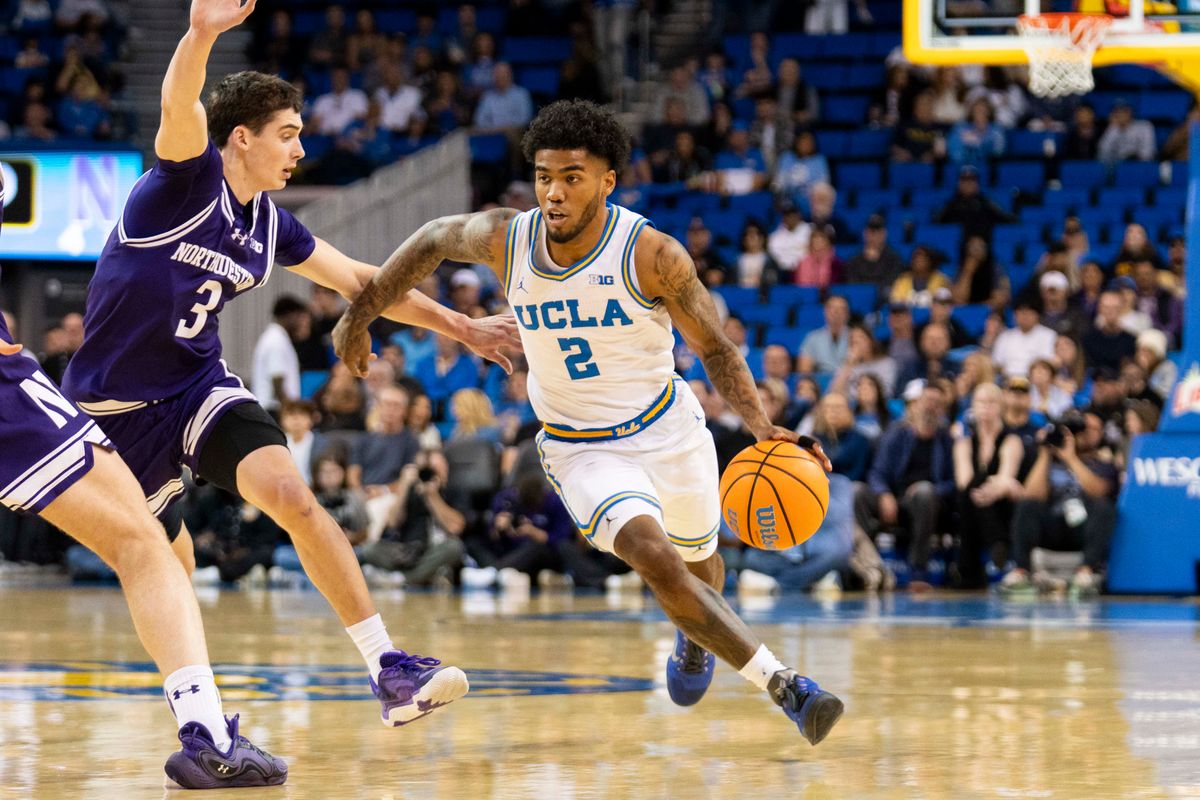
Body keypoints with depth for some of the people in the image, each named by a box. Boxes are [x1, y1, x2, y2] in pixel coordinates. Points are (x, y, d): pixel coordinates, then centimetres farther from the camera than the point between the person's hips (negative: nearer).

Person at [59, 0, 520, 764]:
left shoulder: (271, 223, 5)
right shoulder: (190, 174, -14)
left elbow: (360, 280, 17)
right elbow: (179, 106, -36)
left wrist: (461, 326, 16)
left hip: (200, 383, 4)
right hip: (117, 402, -4)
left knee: (293, 496, -19)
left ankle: (390, 671, -21)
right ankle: (198, 723, 25)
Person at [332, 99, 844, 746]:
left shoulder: (652, 255, -22)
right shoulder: (506, 240, -16)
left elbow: (713, 348, -12)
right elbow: (432, 240, 5)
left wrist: (761, 426, -27)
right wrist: (359, 317, 11)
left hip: (668, 426, 1)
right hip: (581, 449, 0)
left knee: (698, 564, 23)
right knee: (656, 561, -26)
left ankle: (693, 637, 62)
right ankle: (783, 685, -21)